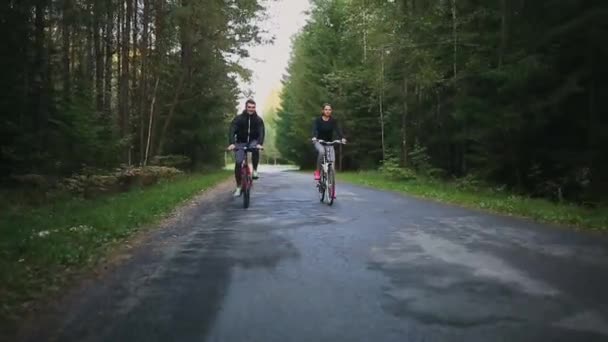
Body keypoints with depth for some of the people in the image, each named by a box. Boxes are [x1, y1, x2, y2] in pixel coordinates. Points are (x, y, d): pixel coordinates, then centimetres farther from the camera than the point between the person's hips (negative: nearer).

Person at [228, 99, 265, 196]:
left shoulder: (258, 119, -11)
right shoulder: (238, 118, -14)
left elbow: (261, 132, -22)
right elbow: (231, 131, -25)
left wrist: (260, 143, -42)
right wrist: (231, 143, -43)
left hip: (253, 141, 0)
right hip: (241, 142, 0)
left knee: (255, 150, -36)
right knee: (238, 163, -14)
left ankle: (255, 170, -15)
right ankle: (238, 187, -1)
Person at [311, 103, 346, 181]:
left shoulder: (333, 121, -5)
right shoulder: (318, 120, -10)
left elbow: (338, 129, -20)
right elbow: (315, 129, -25)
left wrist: (342, 138, -39)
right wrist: (314, 137, -46)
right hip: (319, 141, -2)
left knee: (332, 161, -16)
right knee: (322, 151, -35)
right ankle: (317, 171, -19)